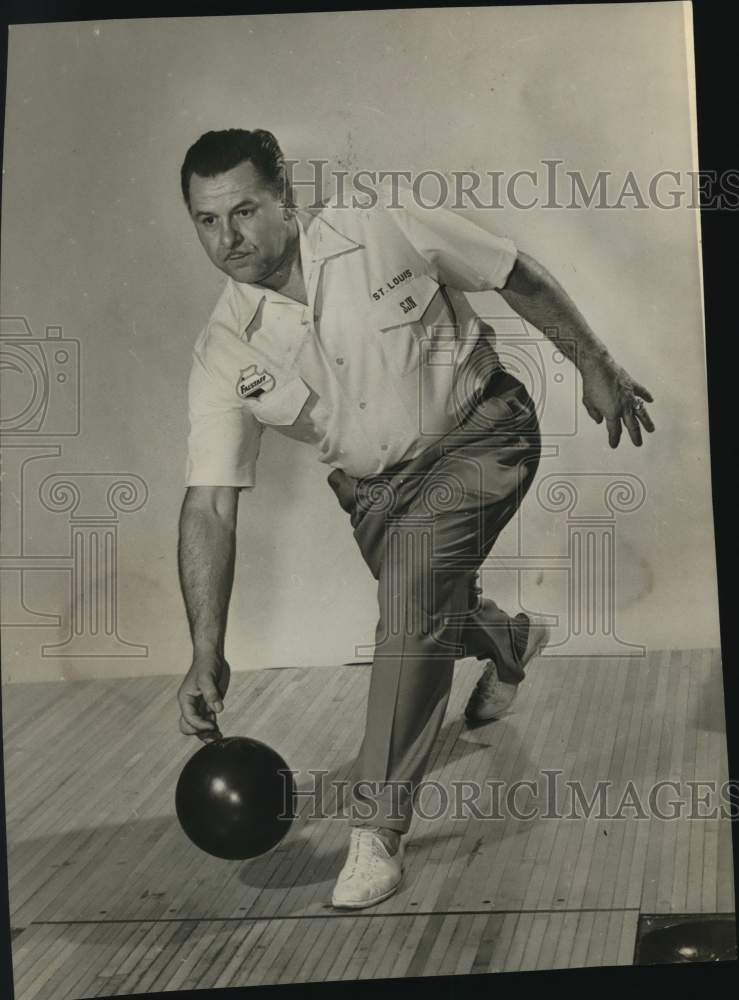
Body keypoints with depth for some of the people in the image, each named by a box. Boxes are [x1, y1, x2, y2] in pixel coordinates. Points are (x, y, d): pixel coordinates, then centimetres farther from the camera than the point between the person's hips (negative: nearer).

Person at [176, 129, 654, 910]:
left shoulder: (388, 233, -21)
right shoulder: (223, 354, -17)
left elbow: (519, 278, -6)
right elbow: (209, 505, -20)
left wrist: (595, 367, -2)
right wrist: (206, 654, -27)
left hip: (478, 436, -4)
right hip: (374, 486, 4)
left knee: (415, 586, -25)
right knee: (426, 616, 16)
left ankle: (377, 831, -16)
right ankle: (509, 643, 56)